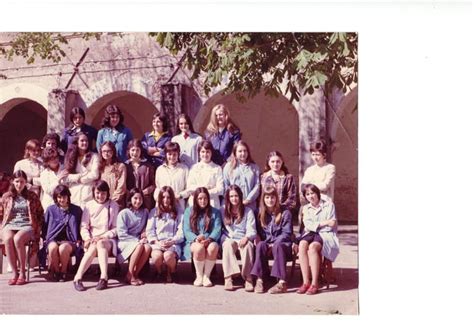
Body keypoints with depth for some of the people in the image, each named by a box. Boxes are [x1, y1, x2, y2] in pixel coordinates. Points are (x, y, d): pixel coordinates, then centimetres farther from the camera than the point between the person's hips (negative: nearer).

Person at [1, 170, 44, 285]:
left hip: (27, 226, -2)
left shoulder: (32, 196, 11)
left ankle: (22, 273, -26)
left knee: (17, 239, -36)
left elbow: (41, 215, 14)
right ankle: (15, 273, -28)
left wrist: (37, 228, 2)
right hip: (10, 225, 2)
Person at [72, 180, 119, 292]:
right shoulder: (89, 205, 10)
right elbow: (83, 227, 6)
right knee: (94, 246, -34)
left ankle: (103, 277, -44)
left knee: (100, 243, -35)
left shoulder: (113, 206, 7)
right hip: (92, 240, 1)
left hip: (108, 239, -1)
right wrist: (87, 238, -14)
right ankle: (78, 277, -39)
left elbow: (116, 228, 3)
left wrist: (102, 237, -12)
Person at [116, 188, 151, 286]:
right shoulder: (123, 213, -4)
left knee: (148, 247, -29)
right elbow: (121, 234, -9)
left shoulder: (145, 212, 8)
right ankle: (130, 276, -22)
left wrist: (145, 234, -2)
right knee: (139, 246, -34)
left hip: (139, 241, 4)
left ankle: (135, 274, -18)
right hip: (125, 242, -4)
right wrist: (138, 240, -15)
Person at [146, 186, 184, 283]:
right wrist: (157, 242, -11)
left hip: (173, 243, -1)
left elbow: (181, 232, 2)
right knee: (157, 256, -34)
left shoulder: (178, 213, 12)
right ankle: (158, 272, 2)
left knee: (168, 256, -35)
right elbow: (149, 231, 6)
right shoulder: (154, 212, 15)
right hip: (157, 242, 1)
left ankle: (171, 273, 0)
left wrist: (172, 241, -15)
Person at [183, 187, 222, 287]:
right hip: (193, 242, -1)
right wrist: (196, 239, -20)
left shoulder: (215, 212, 14)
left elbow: (217, 230, 1)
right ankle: (199, 275, -17)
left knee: (213, 247, -35)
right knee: (199, 248, -36)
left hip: (210, 241, 1)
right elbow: (187, 231, 2)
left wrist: (209, 239, -20)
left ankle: (207, 275, -19)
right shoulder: (189, 212, 12)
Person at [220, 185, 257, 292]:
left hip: (243, 240, 0)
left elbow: (252, 231, 1)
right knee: (228, 244, -36)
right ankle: (228, 278, -45)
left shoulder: (248, 211, 10)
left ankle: (248, 278, -39)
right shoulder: (223, 211, 14)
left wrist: (246, 237, -21)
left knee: (248, 245, -36)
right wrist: (225, 238, -9)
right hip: (228, 239, 1)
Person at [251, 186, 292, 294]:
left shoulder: (285, 213, 2)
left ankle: (282, 282, -44)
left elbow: (286, 233, -4)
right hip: (266, 243, 2)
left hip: (282, 244, -2)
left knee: (278, 246, -37)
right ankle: (259, 279, -37)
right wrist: (267, 244, -8)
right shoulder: (260, 213, 11)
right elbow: (259, 232, 11)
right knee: (260, 245, -32)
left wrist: (274, 244, -17)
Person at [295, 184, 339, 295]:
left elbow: (331, 226, -2)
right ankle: (306, 282, -34)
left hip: (326, 235, -3)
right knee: (302, 245, -32)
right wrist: (324, 223, -10)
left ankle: (314, 283, -35)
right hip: (310, 234, 4)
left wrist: (315, 225, -6)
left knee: (312, 247, -36)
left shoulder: (328, 205, 7)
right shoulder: (305, 208, 19)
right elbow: (308, 225, 1)